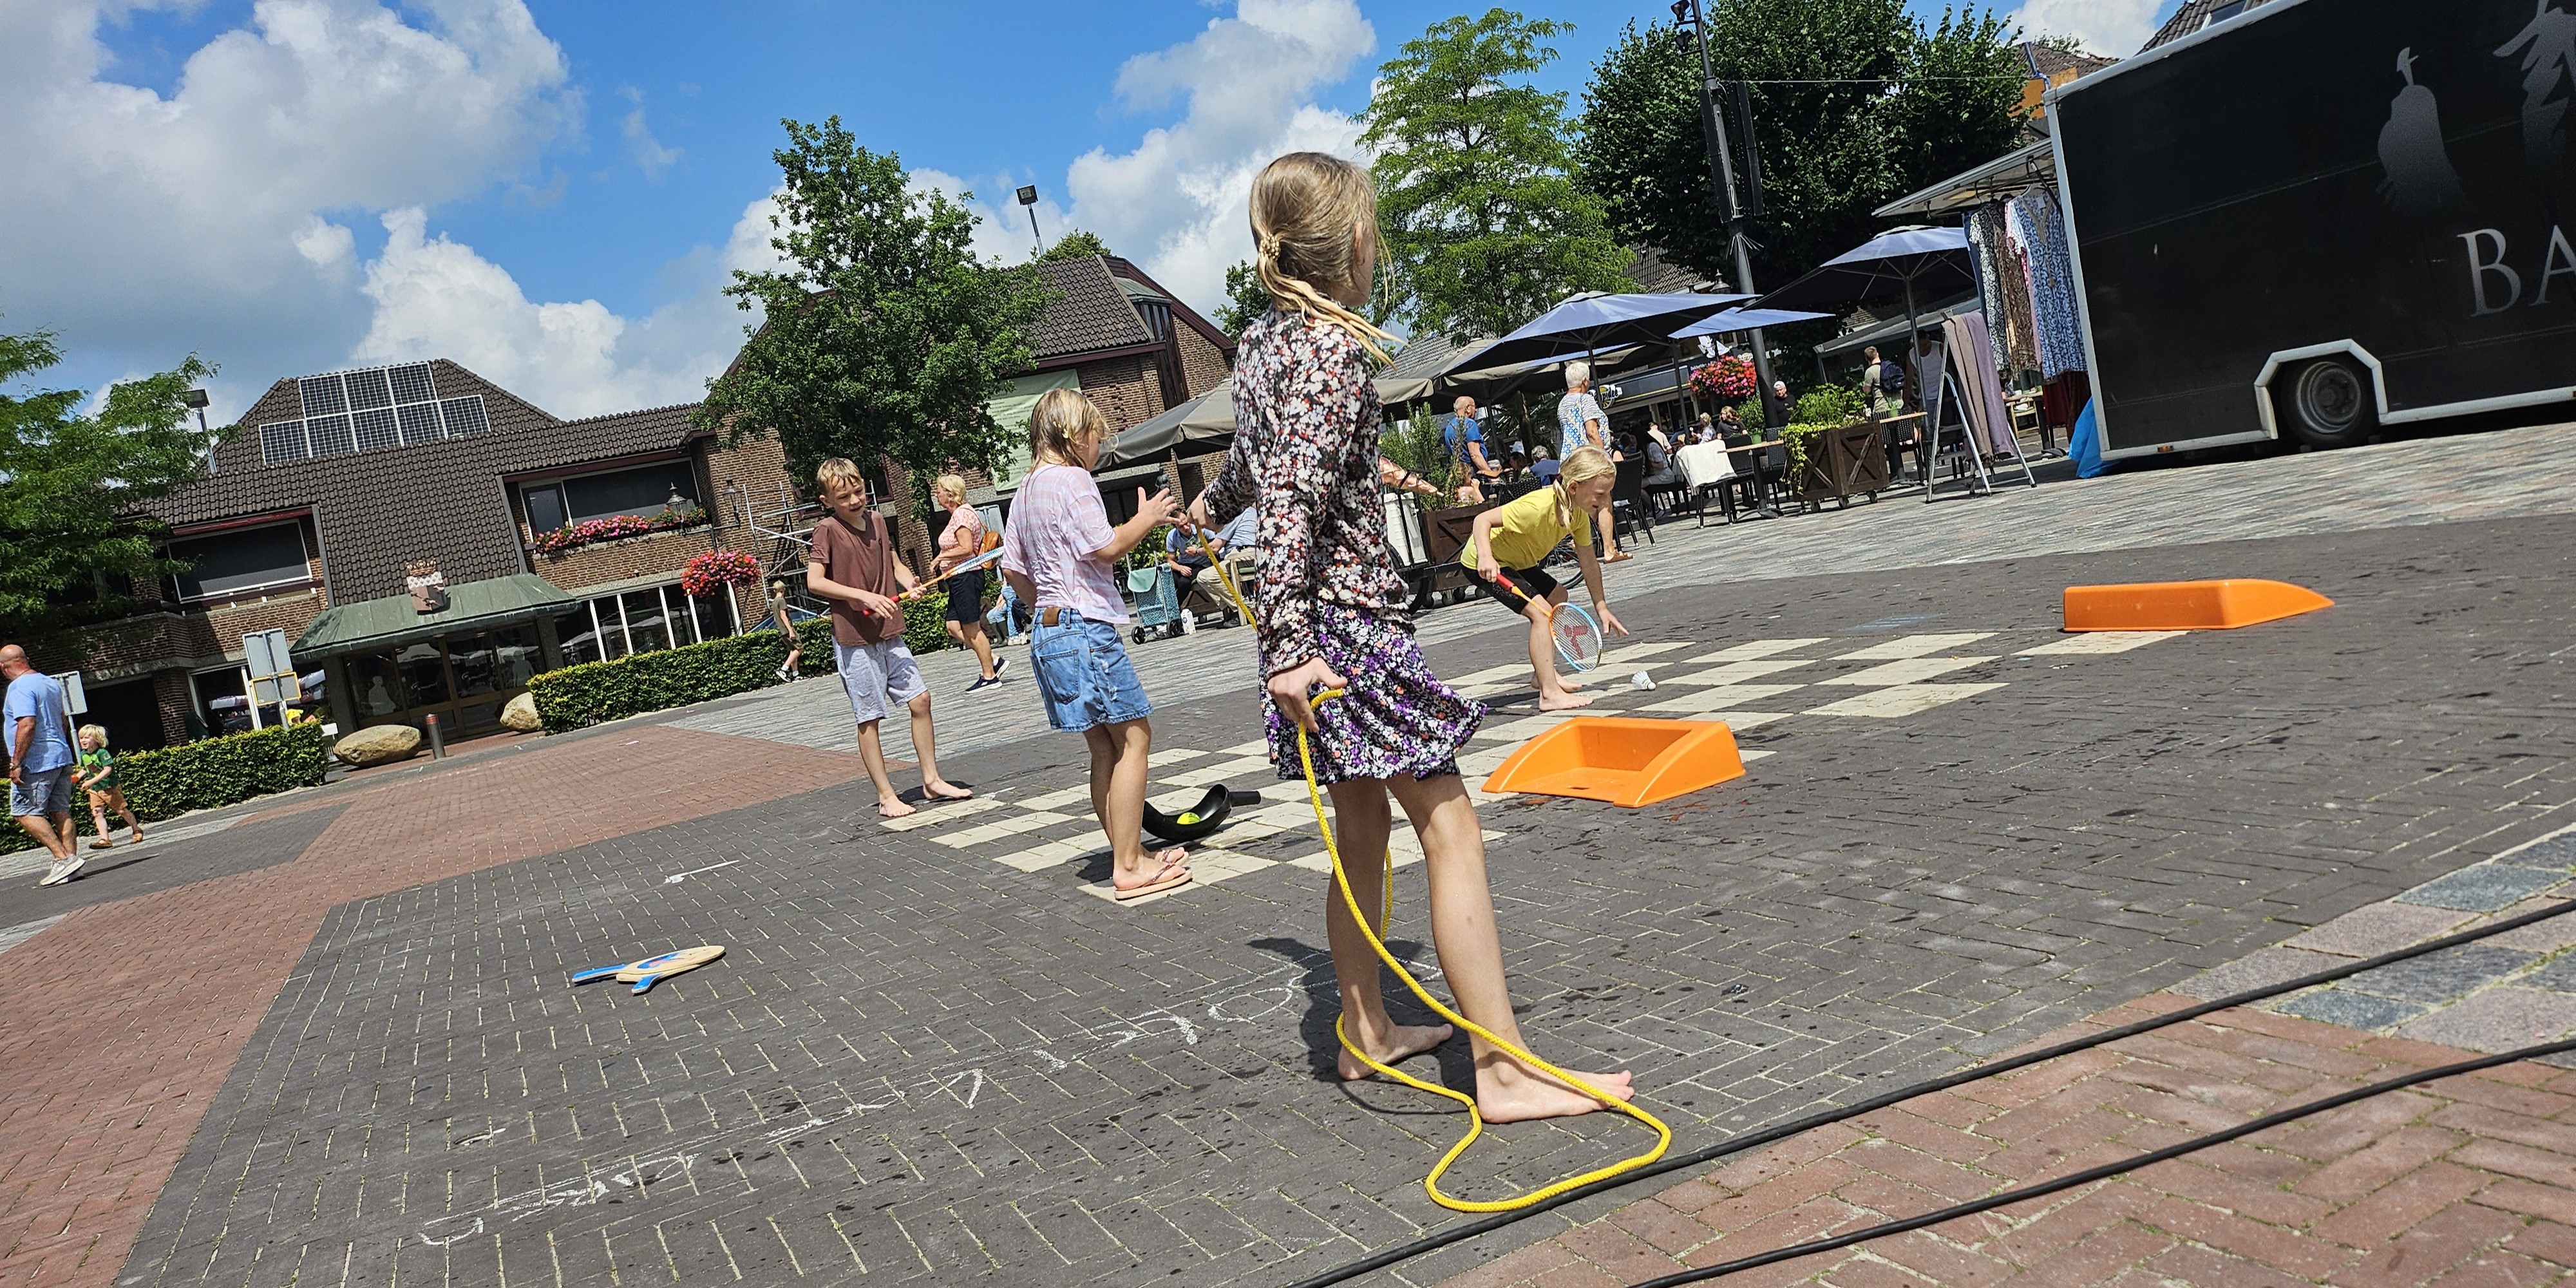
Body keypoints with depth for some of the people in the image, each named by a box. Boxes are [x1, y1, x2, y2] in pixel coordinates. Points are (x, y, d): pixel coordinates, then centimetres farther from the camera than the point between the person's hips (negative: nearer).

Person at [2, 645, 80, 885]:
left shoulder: (19, 687, -14)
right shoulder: (51, 683, 14)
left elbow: (27, 725, -24)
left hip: (36, 764, -9)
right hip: (62, 757, 9)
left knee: (24, 812, -3)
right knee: (60, 811, 8)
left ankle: (63, 858, -10)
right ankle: (70, 858, 6)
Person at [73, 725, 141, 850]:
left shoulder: (102, 753, -17)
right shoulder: (83, 755, 5)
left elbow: (108, 770, -24)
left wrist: (92, 781, -29)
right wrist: (76, 777, 4)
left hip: (109, 787, -6)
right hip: (95, 790, 6)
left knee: (122, 810, 4)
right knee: (97, 813, -5)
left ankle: (137, 831, 20)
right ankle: (104, 839, -6)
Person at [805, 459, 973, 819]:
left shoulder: (877, 520, 8)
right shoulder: (828, 530, -10)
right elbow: (814, 582, -17)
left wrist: (909, 581, -4)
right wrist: (864, 596, -24)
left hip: (889, 634, 6)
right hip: (854, 640, -6)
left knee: (920, 699, 7)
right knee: (869, 718, 1)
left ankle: (932, 780, 19)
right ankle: (886, 796, 9)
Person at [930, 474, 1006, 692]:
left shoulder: (961, 514, -14)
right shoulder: (958, 513, 18)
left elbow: (966, 549, -22)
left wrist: (940, 557, -13)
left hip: (965, 576, -11)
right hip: (959, 578, 11)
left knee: (971, 629, -4)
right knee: (953, 626, 8)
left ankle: (989, 676, 3)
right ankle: (993, 660, 11)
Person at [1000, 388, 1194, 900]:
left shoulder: (1026, 490, 16)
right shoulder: (1071, 480, -10)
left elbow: (1013, 569, 18)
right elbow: (1106, 548, -17)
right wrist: (1147, 519, -3)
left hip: (1048, 630, 10)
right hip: (1086, 627, -10)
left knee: (1105, 747, 13)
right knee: (1134, 737, -5)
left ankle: (1130, 855, 18)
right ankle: (1129, 867, -5)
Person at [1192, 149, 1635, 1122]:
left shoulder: (1262, 339, 12)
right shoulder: (1334, 347, -15)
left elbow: (1253, 462, 29)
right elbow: (1296, 498, -24)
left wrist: (1210, 504, 51)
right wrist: (1288, 646, -29)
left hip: (1314, 624, 10)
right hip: (1353, 615, -10)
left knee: (1362, 828, 18)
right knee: (1449, 827, -7)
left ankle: (1366, 1032, 29)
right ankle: (1506, 1071, -4)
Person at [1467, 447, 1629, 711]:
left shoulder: (1580, 513, -7)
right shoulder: (1540, 506, -33)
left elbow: (1588, 562, 4)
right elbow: (1482, 520, -34)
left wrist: (1601, 607, 3)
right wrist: (1485, 557, -51)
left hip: (1514, 560, 10)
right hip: (1486, 564, -10)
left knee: (1558, 598, 22)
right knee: (1541, 611, -21)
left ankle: (1543, 674, 33)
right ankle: (1550, 694, -22)